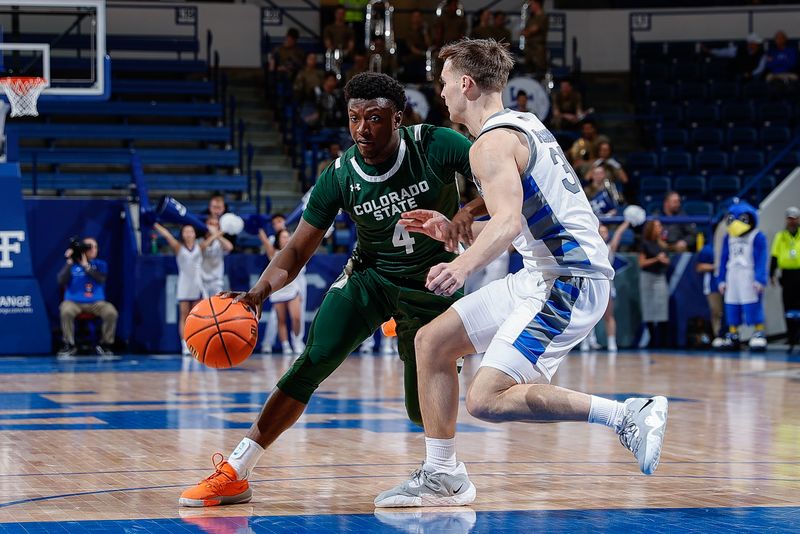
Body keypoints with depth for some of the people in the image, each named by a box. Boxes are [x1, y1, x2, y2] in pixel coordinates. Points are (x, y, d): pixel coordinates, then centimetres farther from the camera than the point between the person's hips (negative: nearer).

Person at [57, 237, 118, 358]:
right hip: (74, 302, -1)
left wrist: (86, 265, -13)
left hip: (96, 303, 1)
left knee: (111, 312, -28)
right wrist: (69, 263, -13)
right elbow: (61, 281, -7)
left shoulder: (100, 264, 11)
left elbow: (101, 278, -9)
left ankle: (105, 344, -8)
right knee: (66, 310, -35)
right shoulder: (71, 265, 8)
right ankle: (69, 345, -18)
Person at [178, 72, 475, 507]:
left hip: (433, 284, -1)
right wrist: (260, 291, -29)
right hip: (370, 277, 1)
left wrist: (464, 216, -36)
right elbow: (298, 250, -10)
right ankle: (234, 474, -17)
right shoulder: (340, 177, -15)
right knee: (313, 362, -19)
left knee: (423, 408, -7)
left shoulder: (436, 147, -21)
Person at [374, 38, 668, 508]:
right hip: (545, 276, 10)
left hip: (568, 281, -10)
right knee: (432, 342, 12)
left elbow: (508, 223, -30)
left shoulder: (492, 143, -13)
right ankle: (443, 478, 16)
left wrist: (463, 267, -45)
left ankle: (628, 416, -13)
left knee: (487, 399, -18)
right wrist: (454, 230, 22)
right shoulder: (524, 125, 18)